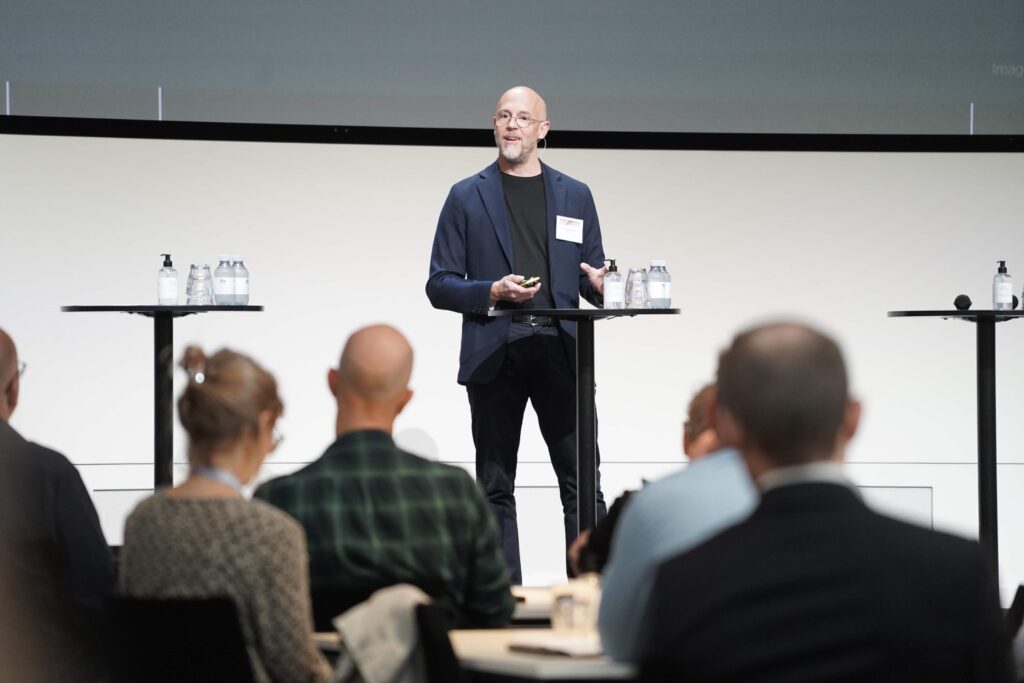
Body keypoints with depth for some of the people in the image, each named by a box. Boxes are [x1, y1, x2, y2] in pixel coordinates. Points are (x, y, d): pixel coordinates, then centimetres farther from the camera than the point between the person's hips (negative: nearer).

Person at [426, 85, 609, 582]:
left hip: (559, 350, 1)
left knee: (582, 482, -4)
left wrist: (601, 286, -9)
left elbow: (591, 277, 15)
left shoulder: (575, 196, 14)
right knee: (496, 488, 2)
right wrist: (492, 291, -12)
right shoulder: (466, 197, 9)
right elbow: (439, 285, 6)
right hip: (494, 353, -1)